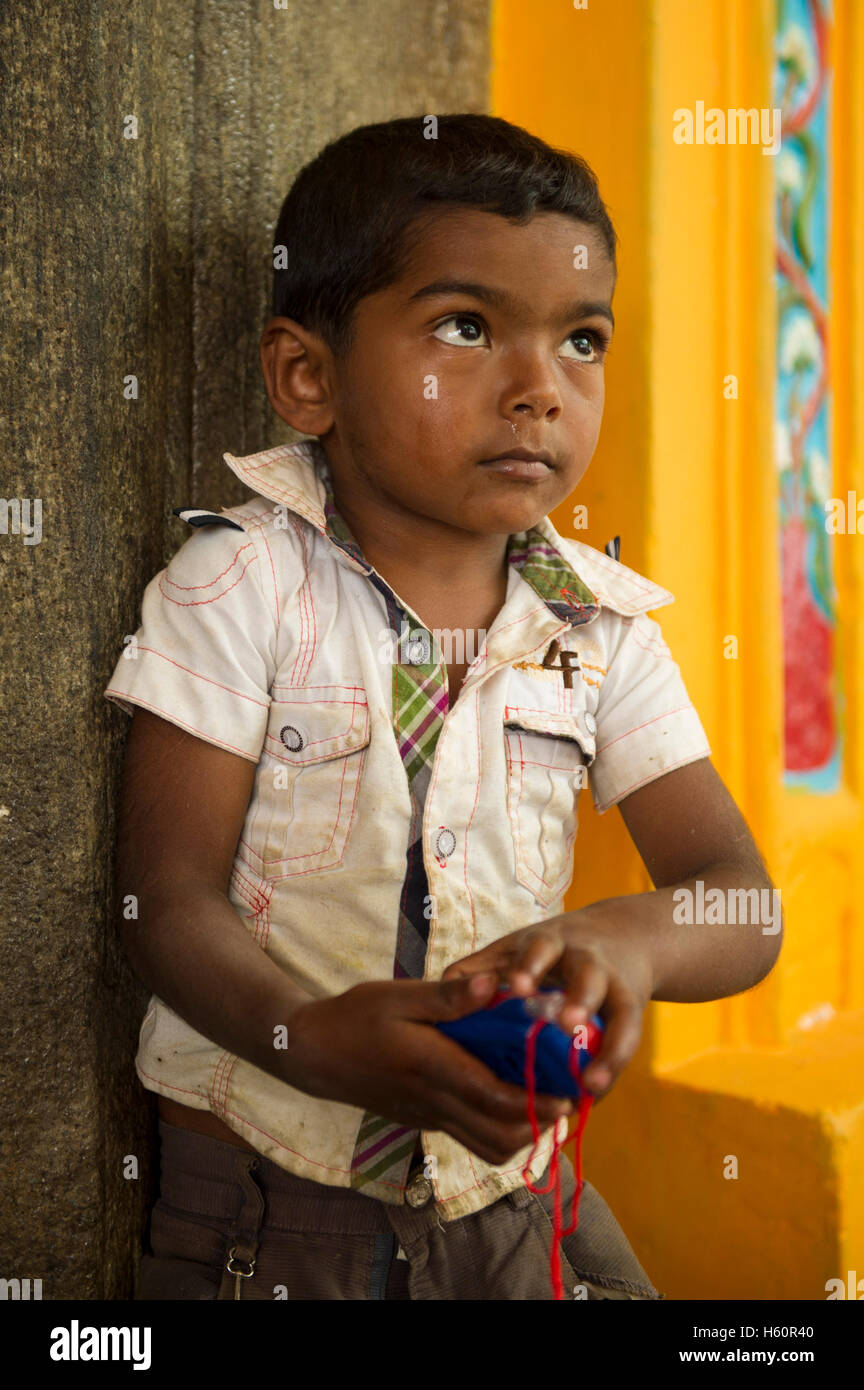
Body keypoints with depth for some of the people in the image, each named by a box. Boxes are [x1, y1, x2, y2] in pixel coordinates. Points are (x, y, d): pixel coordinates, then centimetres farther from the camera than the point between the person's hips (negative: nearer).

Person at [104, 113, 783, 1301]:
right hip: (261, 1199, -3)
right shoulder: (245, 581, -11)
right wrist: (309, 1038, -33)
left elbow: (741, 908, -6)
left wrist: (622, 937, -30)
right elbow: (168, 897, -13)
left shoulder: (604, 628, -1)